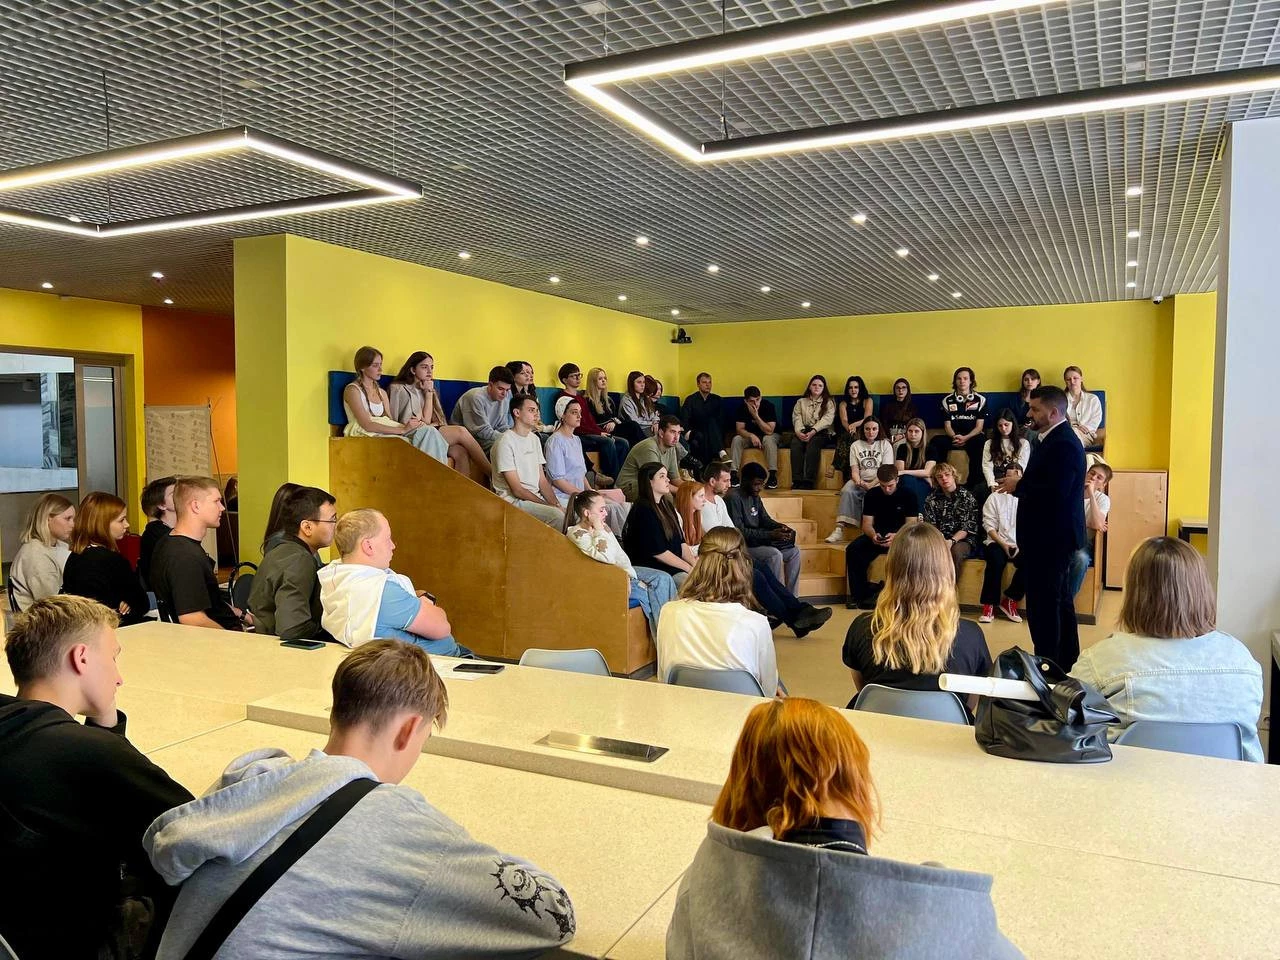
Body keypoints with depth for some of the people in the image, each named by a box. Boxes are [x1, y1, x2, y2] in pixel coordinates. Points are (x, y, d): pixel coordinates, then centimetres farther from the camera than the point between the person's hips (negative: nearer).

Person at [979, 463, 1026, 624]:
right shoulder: (995, 497, 9)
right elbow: (989, 526, 1)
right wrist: (1003, 544, -12)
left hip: (1021, 545, 1)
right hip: (998, 542, -1)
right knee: (996, 561, -32)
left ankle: (1010, 600, -11)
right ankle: (989, 605, -24)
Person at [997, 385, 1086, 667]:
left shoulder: (1063, 444, -19)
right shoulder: (1052, 439, 13)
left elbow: (1055, 493, -28)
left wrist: (1019, 486, -17)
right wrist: (1020, 483, 2)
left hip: (1051, 537, -11)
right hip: (1051, 535, 11)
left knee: (1043, 603, -5)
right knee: (1059, 601, 19)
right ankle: (1066, 662, 31)